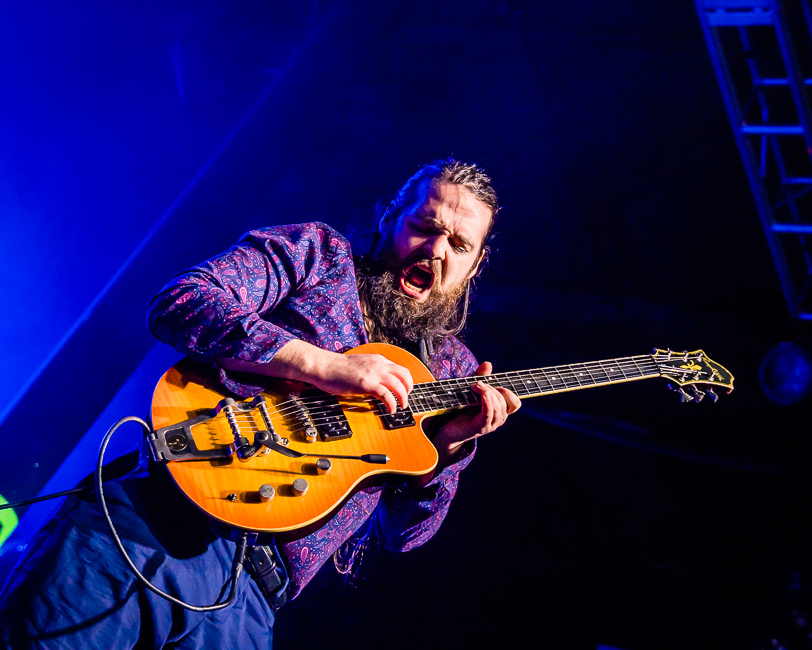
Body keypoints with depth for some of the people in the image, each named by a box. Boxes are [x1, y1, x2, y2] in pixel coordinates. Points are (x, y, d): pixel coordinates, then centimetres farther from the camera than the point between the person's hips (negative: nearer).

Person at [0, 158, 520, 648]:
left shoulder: (453, 369, 17)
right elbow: (178, 303, -10)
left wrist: (449, 447, -4)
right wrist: (325, 365, -16)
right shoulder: (316, 253, 8)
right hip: (147, 522, -3)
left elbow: (402, 532, 15)